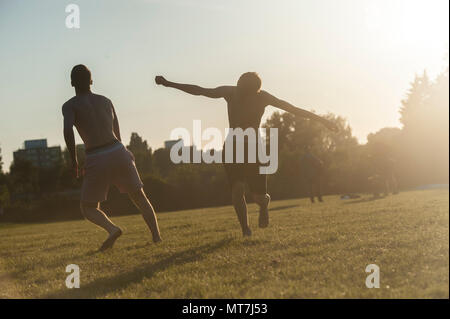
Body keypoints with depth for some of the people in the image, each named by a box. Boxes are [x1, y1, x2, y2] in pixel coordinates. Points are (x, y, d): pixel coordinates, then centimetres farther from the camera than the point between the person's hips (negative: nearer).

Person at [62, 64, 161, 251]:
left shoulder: (70, 105, 3)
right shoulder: (106, 101, 16)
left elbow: (68, 130, -16)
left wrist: (73, 160, -7)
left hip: (96, 161, -3)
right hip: (118, 153, 3)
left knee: (88, 209, 11)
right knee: (139, 197, 17)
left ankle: (112, 229, -17)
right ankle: (156, 235, 3)